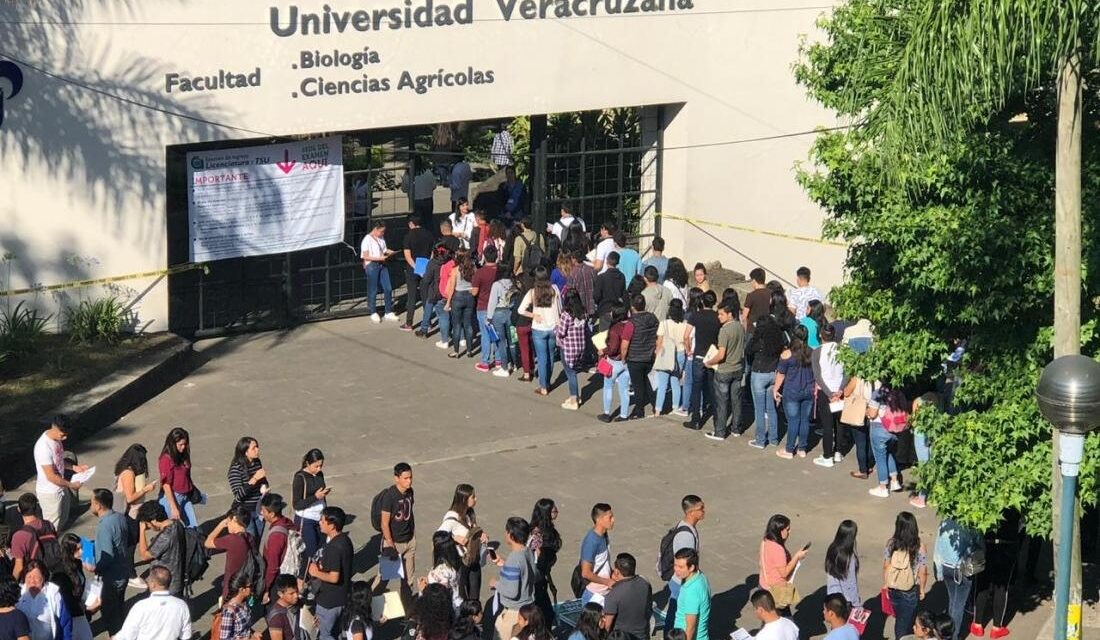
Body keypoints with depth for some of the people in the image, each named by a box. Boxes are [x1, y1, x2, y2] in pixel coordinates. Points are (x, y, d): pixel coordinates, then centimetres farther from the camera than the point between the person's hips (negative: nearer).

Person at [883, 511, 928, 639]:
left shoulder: (890, 543, -13)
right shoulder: (919, 546, -19)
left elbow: (886, 566, -3)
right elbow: (922, 572, -12)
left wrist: (885, 585, 12)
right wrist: (922, 589, 4)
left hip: (893, 589, 3)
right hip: (911, 591, -3)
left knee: (899, 618, 23)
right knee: (906, 621, 13)